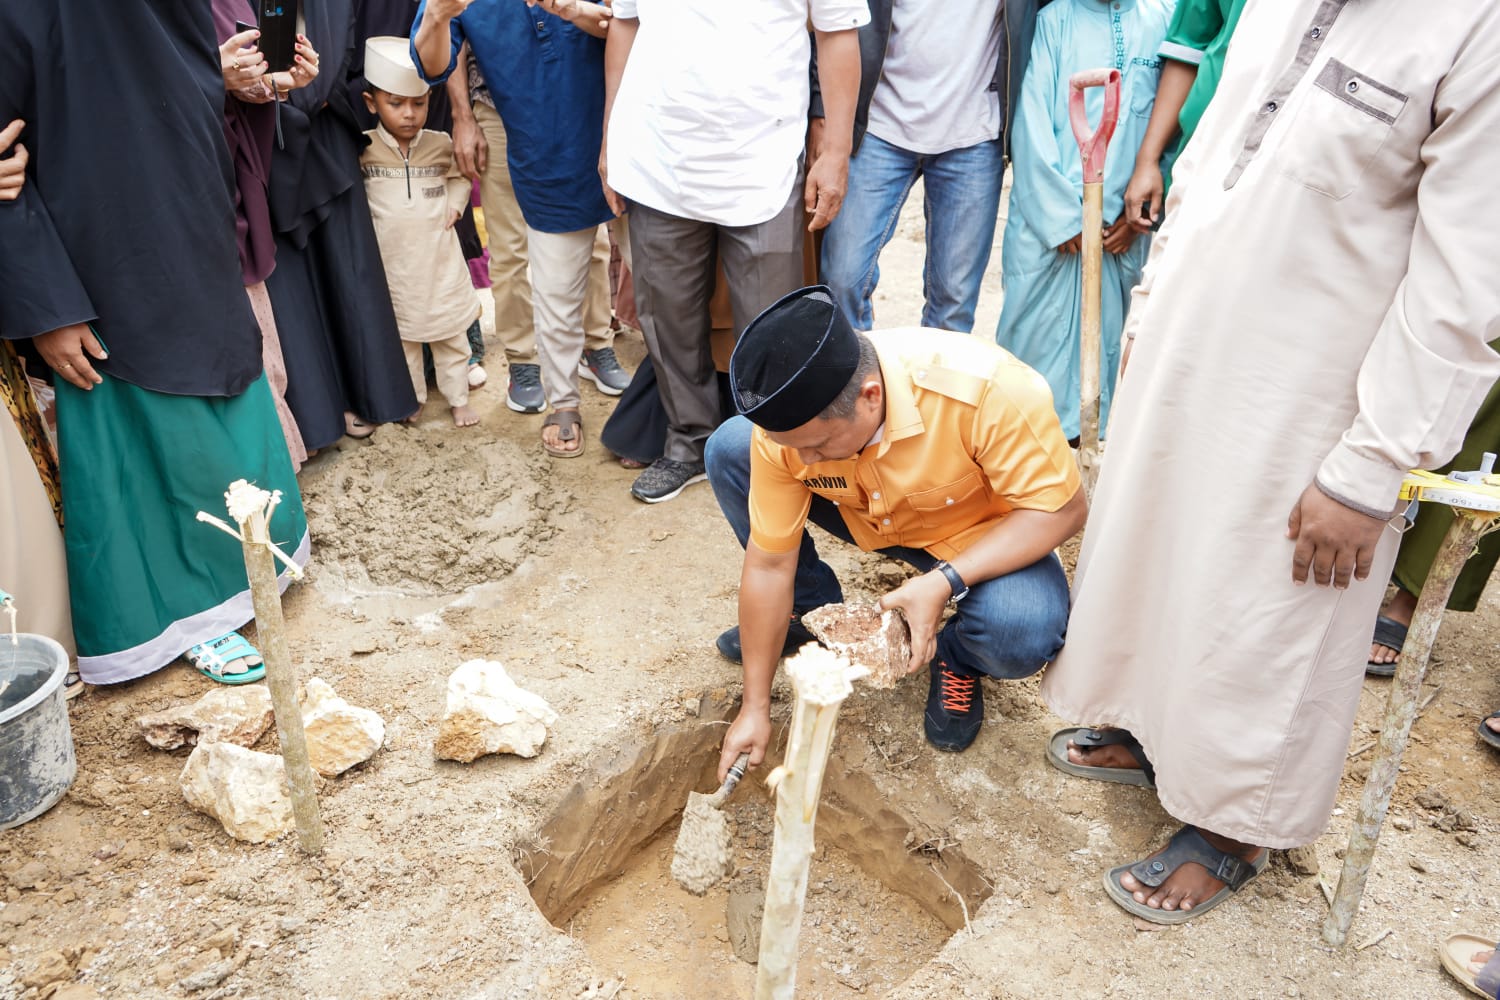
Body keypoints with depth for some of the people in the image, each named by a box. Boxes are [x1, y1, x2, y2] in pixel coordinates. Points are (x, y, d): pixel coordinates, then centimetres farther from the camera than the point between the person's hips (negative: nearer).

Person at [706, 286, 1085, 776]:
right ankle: (811, 610, 7)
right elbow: (769, 564, -17)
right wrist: (755, 707, -12)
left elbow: (1062, 509, -26)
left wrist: (945, 581, -39)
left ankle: (956, 659, 4)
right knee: (728, 449, -14)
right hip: (863, 515, 4)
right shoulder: (788, 420, -26)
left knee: (1022, 635, -36)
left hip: (980, 536, -3)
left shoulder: (988, 390, -38)